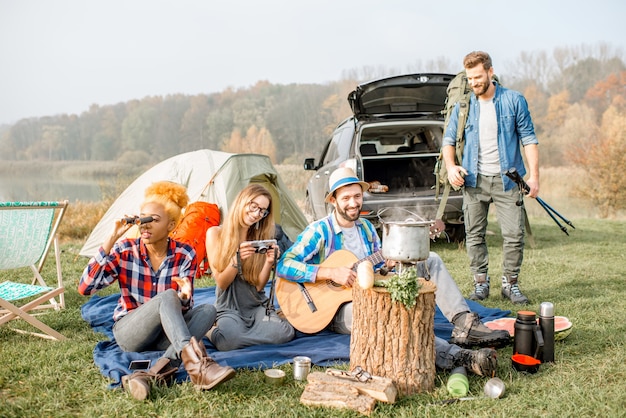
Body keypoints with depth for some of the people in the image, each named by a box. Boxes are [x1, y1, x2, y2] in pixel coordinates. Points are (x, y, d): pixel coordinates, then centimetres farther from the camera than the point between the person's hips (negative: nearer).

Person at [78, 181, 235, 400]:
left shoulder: (185, 255, -5)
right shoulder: (125, 251, -7)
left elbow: (182, 308, -6)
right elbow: (85, 287, -16)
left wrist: (185, 296, -32)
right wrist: (112, 239, -21)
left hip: (166, 337, 3)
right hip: (129, 333, -2)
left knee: (208, 309, -25)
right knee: (167, 297, -30)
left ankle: (153, 374, -41)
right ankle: (196, 366, -49)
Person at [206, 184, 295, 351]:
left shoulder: (260, 237, 6)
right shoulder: (215, 233, -3)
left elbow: (259, 285, 1)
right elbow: (221, 283, -6)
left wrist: (269, 262, -17)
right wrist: (237, 259, -24)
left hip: (258, 306, 4)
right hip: (229, 308, -4)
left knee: (284, 333, -28)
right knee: (229, 341, -38)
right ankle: (212, 330, -3)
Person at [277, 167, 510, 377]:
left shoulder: (366, 228, 10)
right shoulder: (319, 232, -10)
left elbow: (378, 270, 15)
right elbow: (284, 266, -20)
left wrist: (389, 264, -10)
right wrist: (331, 273, -27)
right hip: (339, 310, -7)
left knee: (430, 260, -3)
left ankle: (464, 324, -19)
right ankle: (458, 357, -52)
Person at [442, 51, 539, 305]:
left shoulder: (514, 101, 2)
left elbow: (528, 138, 2)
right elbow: (448, 139, 12)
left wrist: (533, 176, -6)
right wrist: (450, 166, -7)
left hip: (506, 179, -2)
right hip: (474, 180, 2)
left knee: (514, 234, -3)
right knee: (474, 236, 4)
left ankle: (511, 283, 14)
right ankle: (480, 284, 17)